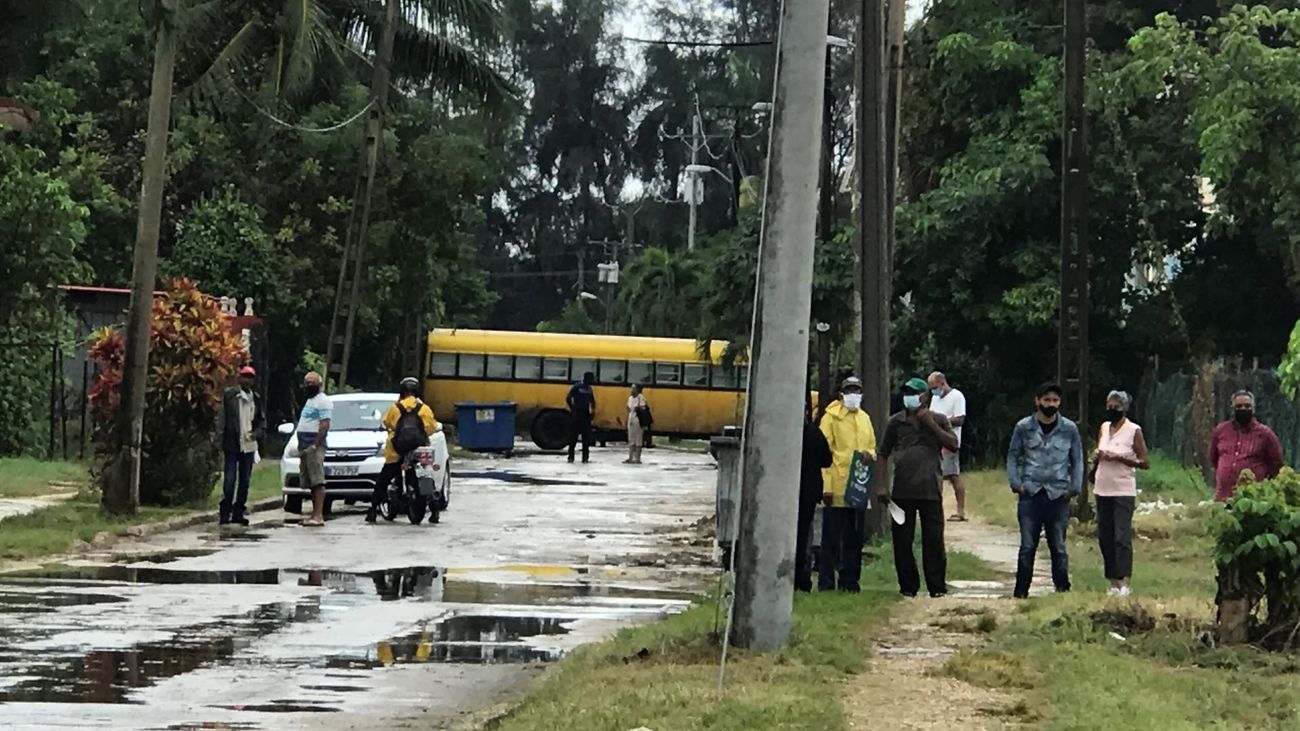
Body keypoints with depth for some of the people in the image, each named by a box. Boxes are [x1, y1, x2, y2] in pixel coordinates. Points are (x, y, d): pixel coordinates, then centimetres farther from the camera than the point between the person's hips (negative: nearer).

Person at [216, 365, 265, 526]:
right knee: (230, 479, -6)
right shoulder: (229, 395, -3)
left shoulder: (256, 399, 10)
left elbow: (261, 420, 17)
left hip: (249, 445, 5)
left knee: (245, 480, 8)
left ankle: (238, 513, 15)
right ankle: (225, 512, -1)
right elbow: (221, 418, -5)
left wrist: (257, 433, -2)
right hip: (232, 444, -5)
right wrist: (220, 439, -12)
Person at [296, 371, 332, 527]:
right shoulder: (310, 401, 24)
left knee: (318, 481, -14)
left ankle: (318, 515, -21)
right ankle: (315, 514, 11)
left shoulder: (323, 401, -7)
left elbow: (324, 425, -16)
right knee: (312, 483, 9)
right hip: (305, 447, 10)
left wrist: (314, 446, -22)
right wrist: (301, 447, 18)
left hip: (314, 446, -10)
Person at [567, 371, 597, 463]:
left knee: (586, 438, 2)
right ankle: (571, 456, 7)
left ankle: (585, 457, 4)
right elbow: (568, 399, -10)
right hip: (576, 415, -5)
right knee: (573, 436, 0)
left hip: (586, 415, 5)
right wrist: (573, 409, -9)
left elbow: (592, 401, 23)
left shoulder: (590, 389, 11)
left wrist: (592, 411, 9)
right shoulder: (576, 387, -8)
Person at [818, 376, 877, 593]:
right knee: (832, 539, -3)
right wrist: (826, 486, -13)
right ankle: (826, 583, 1)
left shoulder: (864, 418, 15)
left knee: (855, 538, 9)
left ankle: (849, 582, 16)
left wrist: (870, 454, -2)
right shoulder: (831, 417, -3)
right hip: (837, 488, -6)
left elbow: (872, 446, 24)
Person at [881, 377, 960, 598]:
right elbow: (883, 454, 12)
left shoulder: (938, 420, 8)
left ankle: (937, 586, 6)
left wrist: (930, 423, -9)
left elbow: (953, 445, -4)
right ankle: (908, 586, 11)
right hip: (902, 489, 1)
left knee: (933, 539, -1)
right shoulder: (896, 421, 9)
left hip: (930, 489, -1)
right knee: (902, 540, 2)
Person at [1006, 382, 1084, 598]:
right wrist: (1016, 484, -2)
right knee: (1027, 546, -1)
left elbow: (1077, 461, 12)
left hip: (1058, 496, 0)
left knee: (1059, 547, 3)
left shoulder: (1069, 429, 6)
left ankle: (1063, 589, 7)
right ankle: (1021, 592, 2)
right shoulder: (1024, 427, 4)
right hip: (1030, 494, 0)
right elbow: (1012, 457, 10)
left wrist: (1074, 488, 2)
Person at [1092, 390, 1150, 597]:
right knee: (1105, 537, 5)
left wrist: (1119, 458, -17)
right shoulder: (1104, 428, 12)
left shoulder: (1134, 431, -6)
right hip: (1102, 490, 6)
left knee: (1122, 537, -12)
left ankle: (1124, 583, -13)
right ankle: (1113, 583, 11)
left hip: (1123, 492, -6)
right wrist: (1096, 457, -1)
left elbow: (1145, 463, -7)